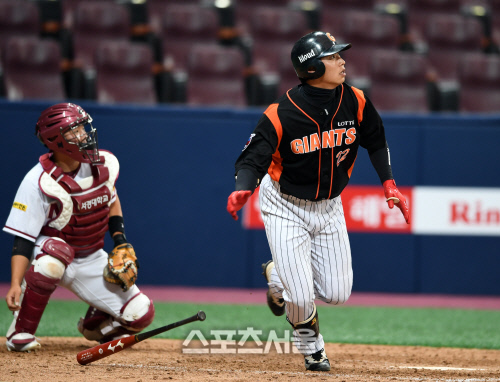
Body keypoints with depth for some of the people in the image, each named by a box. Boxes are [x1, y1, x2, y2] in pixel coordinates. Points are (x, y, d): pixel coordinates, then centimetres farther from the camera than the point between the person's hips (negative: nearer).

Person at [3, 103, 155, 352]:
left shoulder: (105, 164, -6)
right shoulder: (39, 182, -23)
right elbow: (23, 240, -24)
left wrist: (120, 242, 3)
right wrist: (15, 285, -37)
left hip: (92, 261, 5)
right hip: (52, 252, -5)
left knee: (140, 314, -7)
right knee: (55, 253, -42)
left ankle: (93, 324, 28)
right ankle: (21, 332, -26)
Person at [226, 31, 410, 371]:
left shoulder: (355, 102, -11)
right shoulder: (282, 114, -26)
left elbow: (376, 142, 6)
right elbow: (253, 159, -22)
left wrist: (389, 185, -2)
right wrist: (243, 190, -42)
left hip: (329, 206, 5)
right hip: (286, 208, -5)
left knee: (337, 293, 1)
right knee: (301, 298, -13)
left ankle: (278, 273, 32)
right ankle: (312, 349, 22)